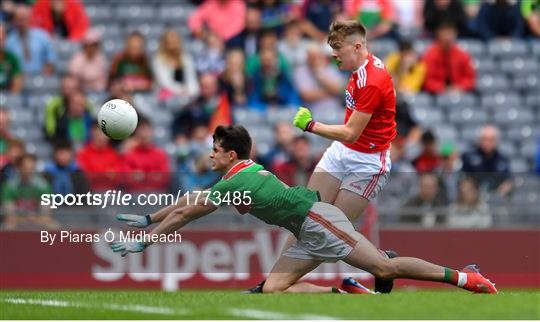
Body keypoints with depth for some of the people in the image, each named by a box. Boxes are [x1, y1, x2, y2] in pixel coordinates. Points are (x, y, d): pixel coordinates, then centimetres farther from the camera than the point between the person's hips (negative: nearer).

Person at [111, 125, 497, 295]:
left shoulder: (236, 181, -10)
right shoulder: (243, 174, 19)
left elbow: (185, 214, -7)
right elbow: (188, 203, 31)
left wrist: (144, 242, -1)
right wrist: (149, 218, 33)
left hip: (317, 219, -9)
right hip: (309, 233, 9)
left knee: (385, 268, -15)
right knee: (274, 288, 0)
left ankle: (463, 277, -13)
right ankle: (347, 292, -4)